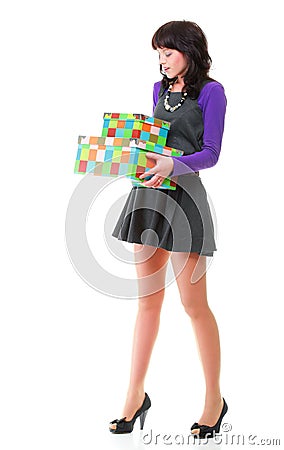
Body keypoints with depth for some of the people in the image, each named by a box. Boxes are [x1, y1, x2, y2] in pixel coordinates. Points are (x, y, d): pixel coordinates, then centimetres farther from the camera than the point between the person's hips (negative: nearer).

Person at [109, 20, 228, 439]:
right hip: (147, 194, 6)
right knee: (148, 298, 9)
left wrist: (173, 165, -26)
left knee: (193, 302, -2)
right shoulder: (160, 89, 16)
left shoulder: (210, 91, -4)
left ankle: (215, 399, 10)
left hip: (183, 196, -6)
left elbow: (210, 153, -10)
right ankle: (135, 396, 15)